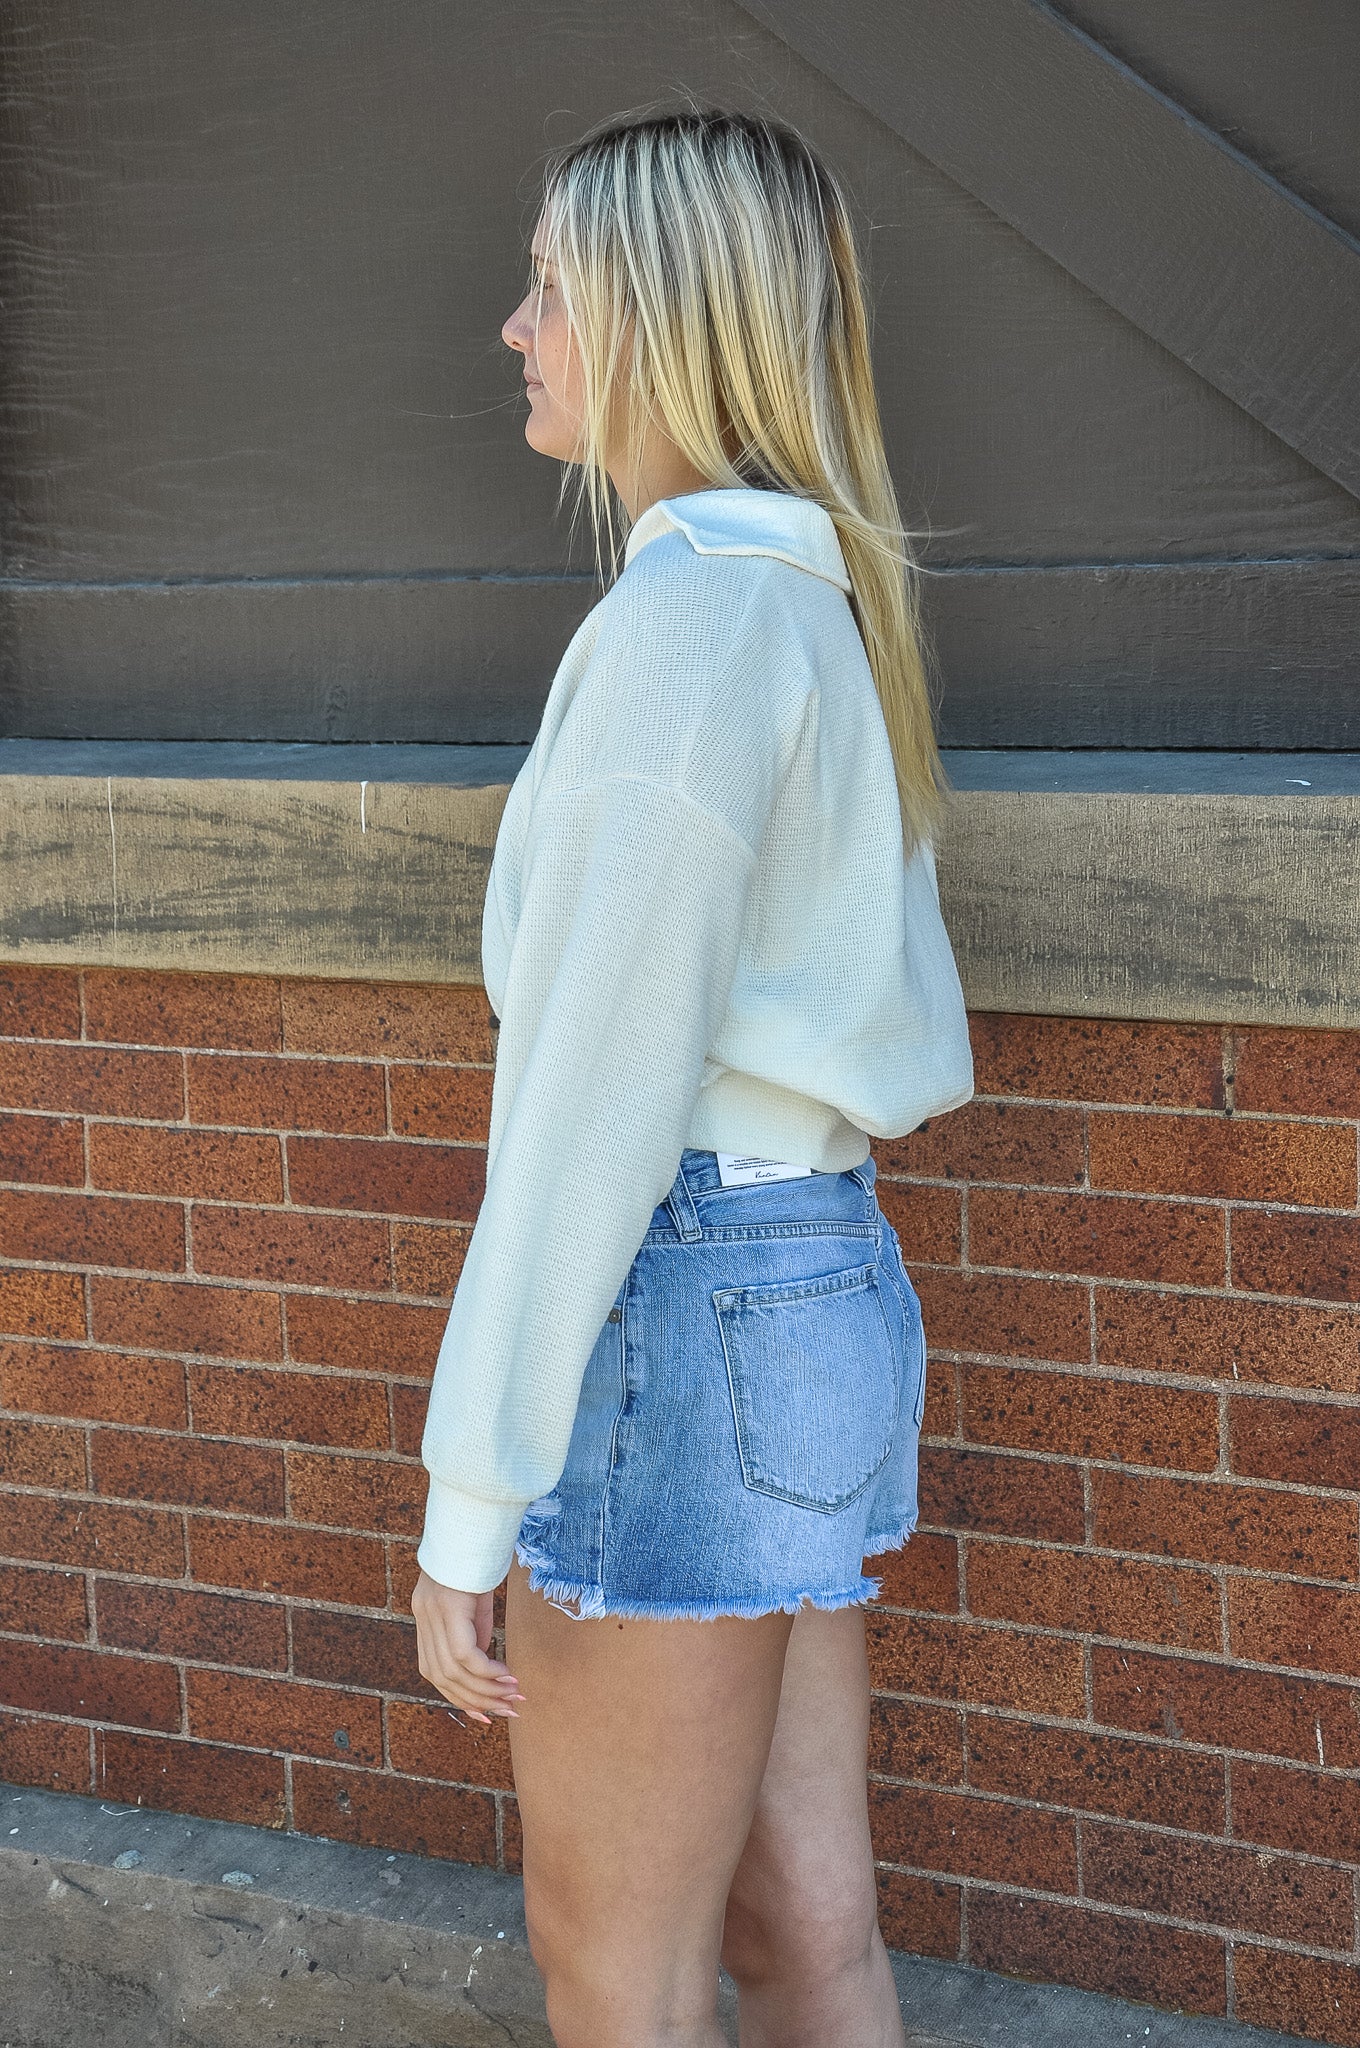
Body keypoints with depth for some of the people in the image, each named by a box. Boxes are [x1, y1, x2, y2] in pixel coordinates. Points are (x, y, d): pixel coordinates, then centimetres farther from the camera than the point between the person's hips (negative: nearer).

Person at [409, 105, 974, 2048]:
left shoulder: (689, 613, -17)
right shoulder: (823, 600, 11)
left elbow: (597, 1095, -20)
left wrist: (470, 1502, -16)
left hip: (681, 1304, -9)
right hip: (831, 1279, 9)